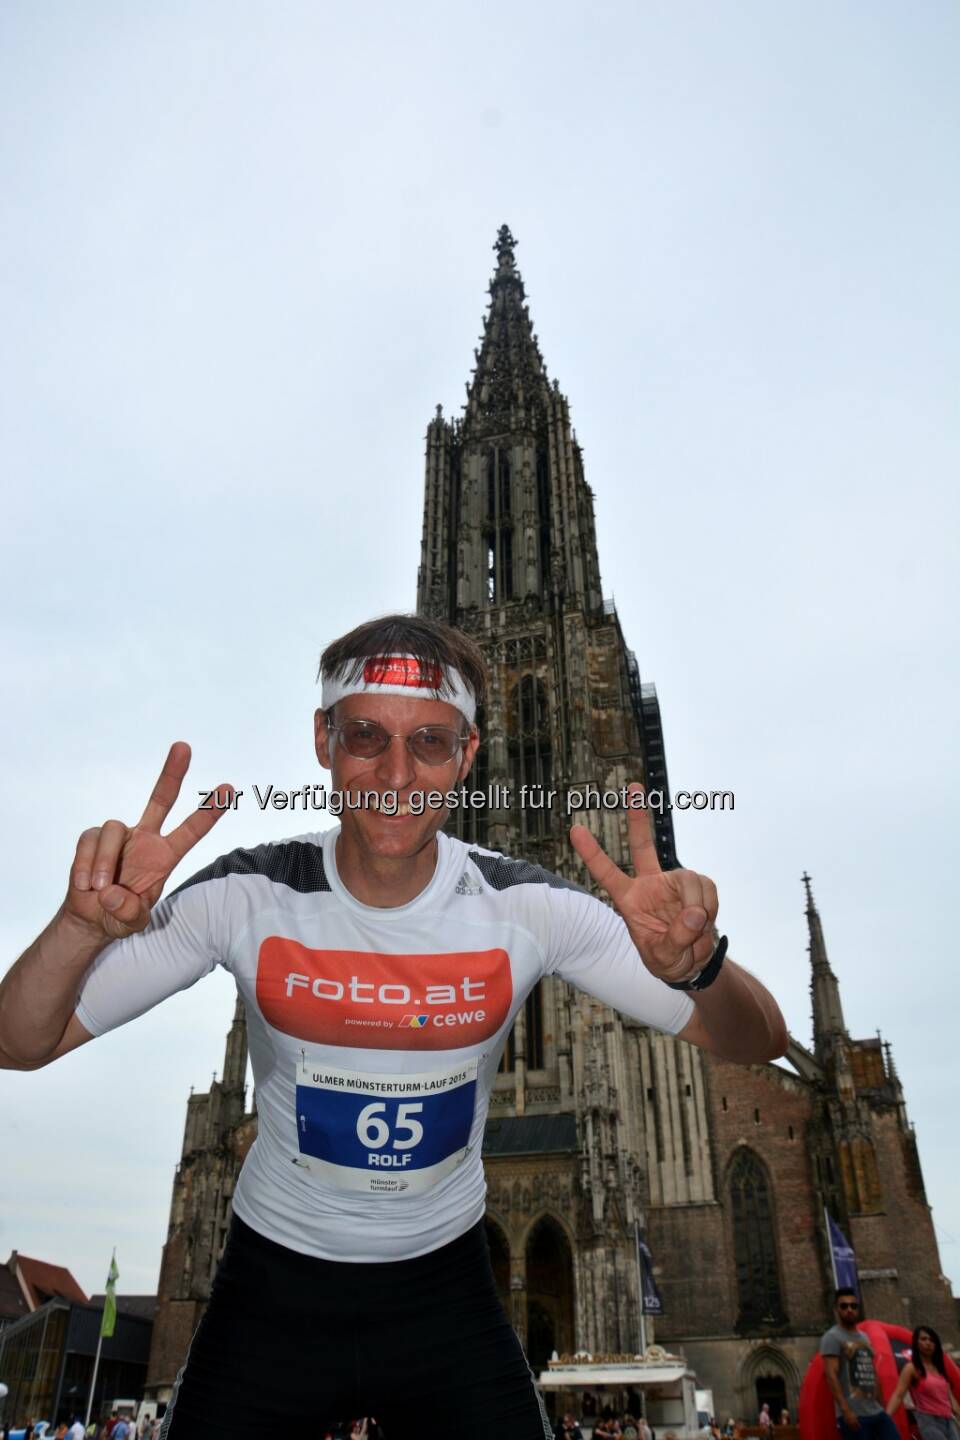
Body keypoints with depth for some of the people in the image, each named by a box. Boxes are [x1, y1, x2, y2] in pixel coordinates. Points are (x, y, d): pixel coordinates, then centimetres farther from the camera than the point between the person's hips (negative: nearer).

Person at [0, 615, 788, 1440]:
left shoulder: (525, 907, -20)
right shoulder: (247, 897, -20)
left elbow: (758, 1044, -19)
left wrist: (695, 966, -43)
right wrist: (83, 926, -40)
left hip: (446, 1285, 1)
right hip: (274, 1284, 0)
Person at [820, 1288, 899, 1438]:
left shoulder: (864, 1337, 20)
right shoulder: (832, 1337, -6)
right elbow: (831, 1375, -15)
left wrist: (882, 1405, 17)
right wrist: (845, 1410, -23)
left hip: (877, 1411, 8)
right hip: (854, 1414, -8)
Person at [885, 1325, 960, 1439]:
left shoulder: (939, 1368, 15)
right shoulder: (912, 1368, -5)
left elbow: (950, 1397, 20)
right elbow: (898, 1395, -12)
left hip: (948, 1420, 7)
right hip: (929, 1421, -7)